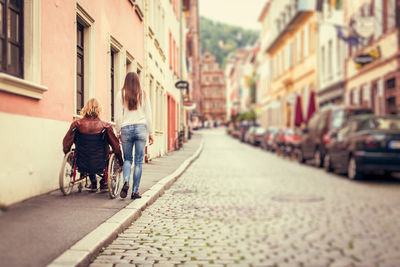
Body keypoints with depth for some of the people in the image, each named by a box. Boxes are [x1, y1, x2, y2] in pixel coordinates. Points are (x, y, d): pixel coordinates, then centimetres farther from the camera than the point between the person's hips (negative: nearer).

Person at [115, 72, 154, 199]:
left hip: (126, 129, 0)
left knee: (127, 159, 14)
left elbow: (118, 116, 1)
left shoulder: (121, 94, 2)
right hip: (141, 128, 0)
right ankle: (135, 191, 5)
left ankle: (126, 182, -10)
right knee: (138, 161, 4)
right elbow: (148, 115, 5)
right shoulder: (143, 94, 4)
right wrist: (150, 133, 11)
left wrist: (118, 132, 11)